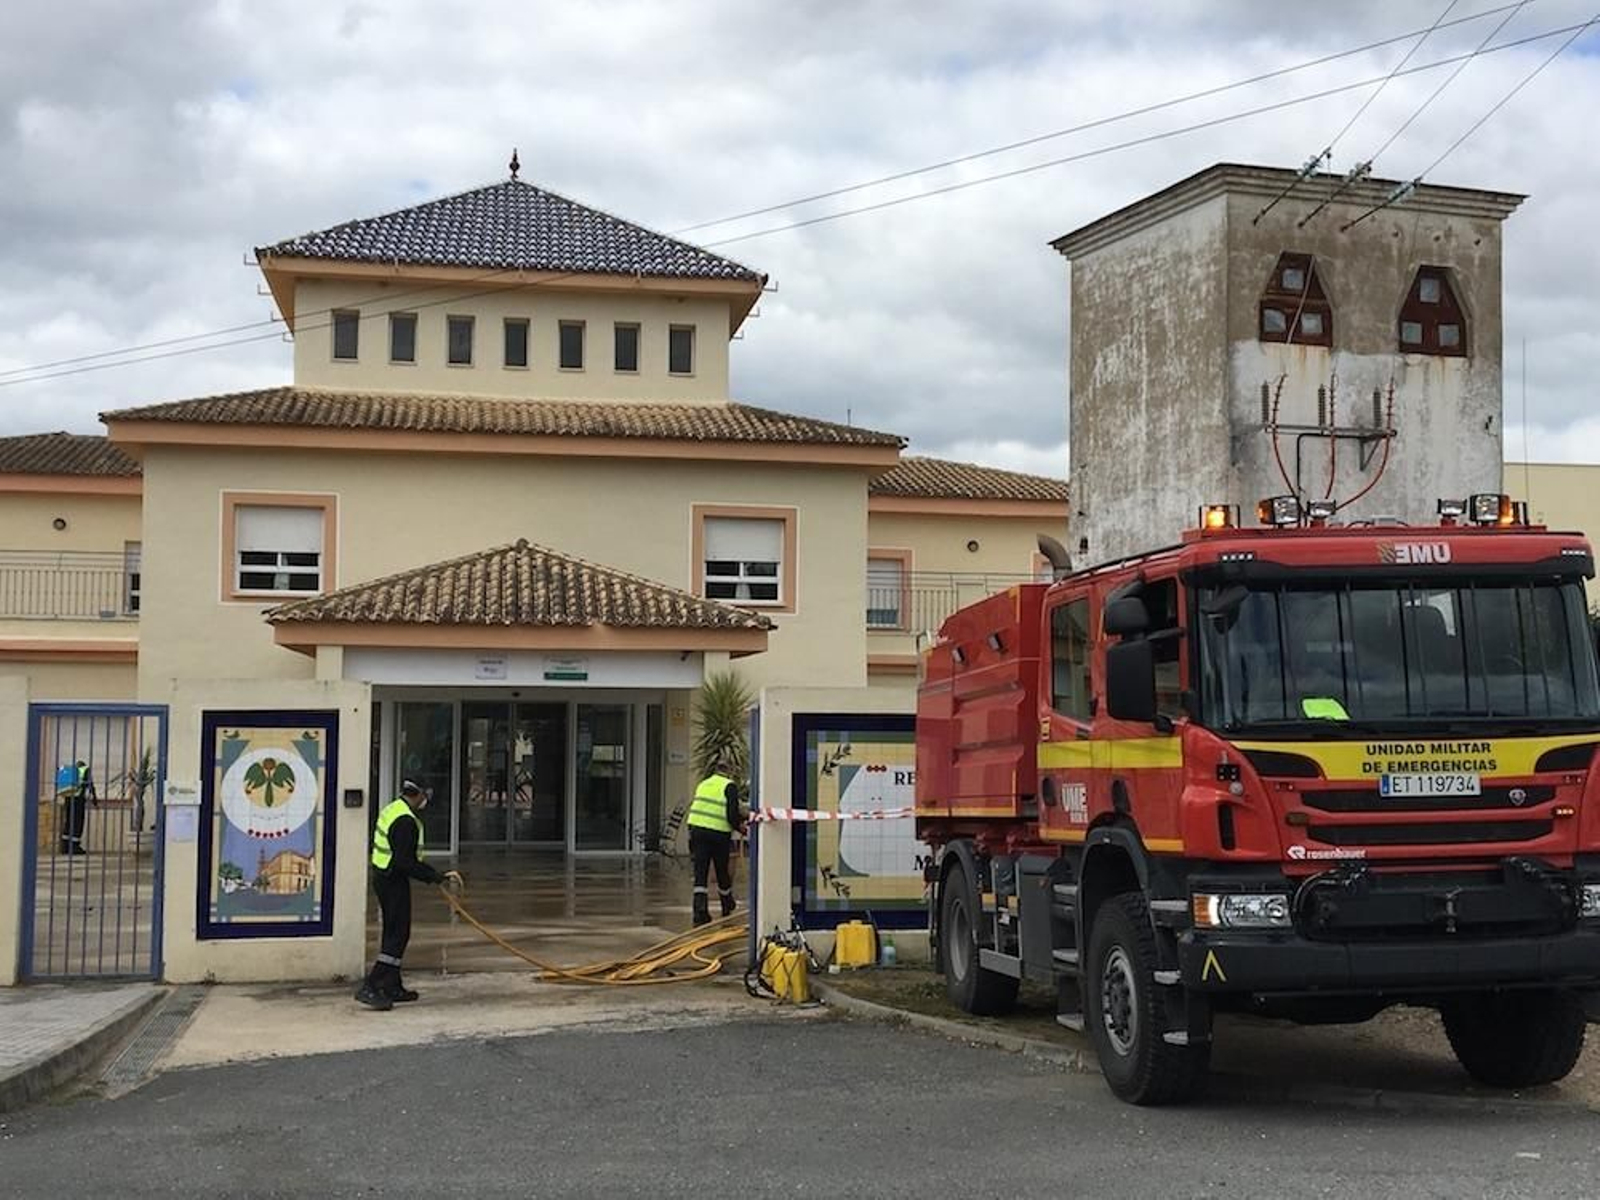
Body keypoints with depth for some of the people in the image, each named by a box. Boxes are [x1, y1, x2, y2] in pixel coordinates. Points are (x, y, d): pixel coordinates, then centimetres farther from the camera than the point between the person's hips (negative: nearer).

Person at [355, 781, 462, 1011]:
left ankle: (392, 987, 25)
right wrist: (439, 877, -21)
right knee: (398, 934, -7)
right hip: (394, 881, -10)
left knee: (393, 933, 17)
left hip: (382, 876, 10)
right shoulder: (405, 822, -23)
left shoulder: (392, 809, 9)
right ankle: (369, 987, -11)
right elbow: (407, 864, -26)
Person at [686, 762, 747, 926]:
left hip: (697, 828, 4)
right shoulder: (729, 786, -1)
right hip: (719, 833, -4)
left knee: (700, 873, 0)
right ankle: (728, 909, 29)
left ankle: (700, 912, -12)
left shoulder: (703, 785, 19)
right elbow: (732, 814, -11)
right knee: (723, 873, 12)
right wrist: (741, 828, 5)